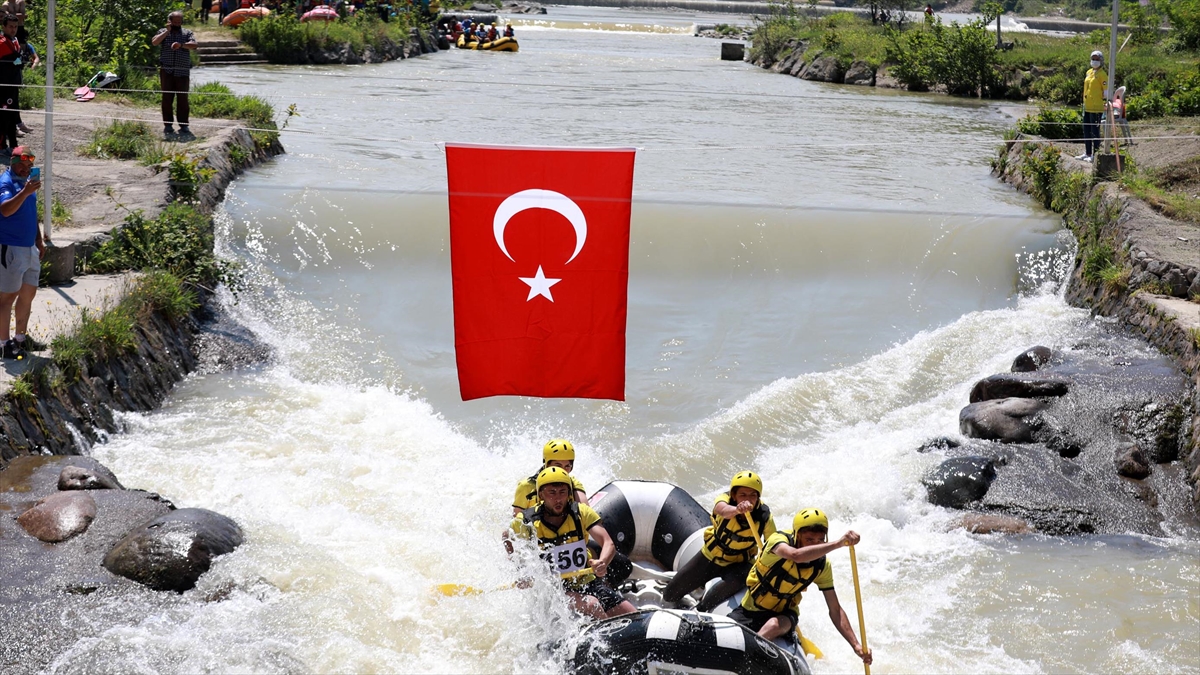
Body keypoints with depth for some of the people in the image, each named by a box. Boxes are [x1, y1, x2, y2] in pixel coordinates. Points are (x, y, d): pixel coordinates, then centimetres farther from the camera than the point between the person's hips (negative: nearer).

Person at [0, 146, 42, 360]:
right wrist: (25, 192, -41)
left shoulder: (27, 181, 13)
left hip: (30, 247, 9)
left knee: (29, 293, 14)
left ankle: (21, 338, 25)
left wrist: (39, 241, 22)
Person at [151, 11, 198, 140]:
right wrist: (167, 31, -9)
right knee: (167, 98, 1)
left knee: (183, 99, 1)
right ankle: (167, 125, 6)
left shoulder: (187, 33, 10)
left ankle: (183, 126, 5)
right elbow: (154, 42, -8)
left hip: (183, 72, 0)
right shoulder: (163, 32, 10)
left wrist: (181, 45, -25)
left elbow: (193, 45, -8)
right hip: (167, 72, 0)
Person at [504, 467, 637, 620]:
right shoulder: (527, 522, -10)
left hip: (588, 582, 3)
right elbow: (507, 537, 12)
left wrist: (602, 563, -41)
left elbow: (609, 544, -18)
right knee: (591, 604, -33)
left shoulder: (581, 512, -7)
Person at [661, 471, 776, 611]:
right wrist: (737, 510, -75)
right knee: (670, 595, 4)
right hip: (710, 556, 1)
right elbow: (722, 510, -52)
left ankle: (701, 609, -14)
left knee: (736, 581, -37)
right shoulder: (725, 500, -28)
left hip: (738, 564, -1)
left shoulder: (764, 517, -24)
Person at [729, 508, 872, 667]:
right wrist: (839, 543, -54)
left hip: (783, 615, 1)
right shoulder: (778, 540, -22)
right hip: (750, 610, -1)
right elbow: (796, 555, -47)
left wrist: (856, 645, -19)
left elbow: (835, 610, -7)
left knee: (774, 626, -35)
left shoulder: (822, 566, -10)